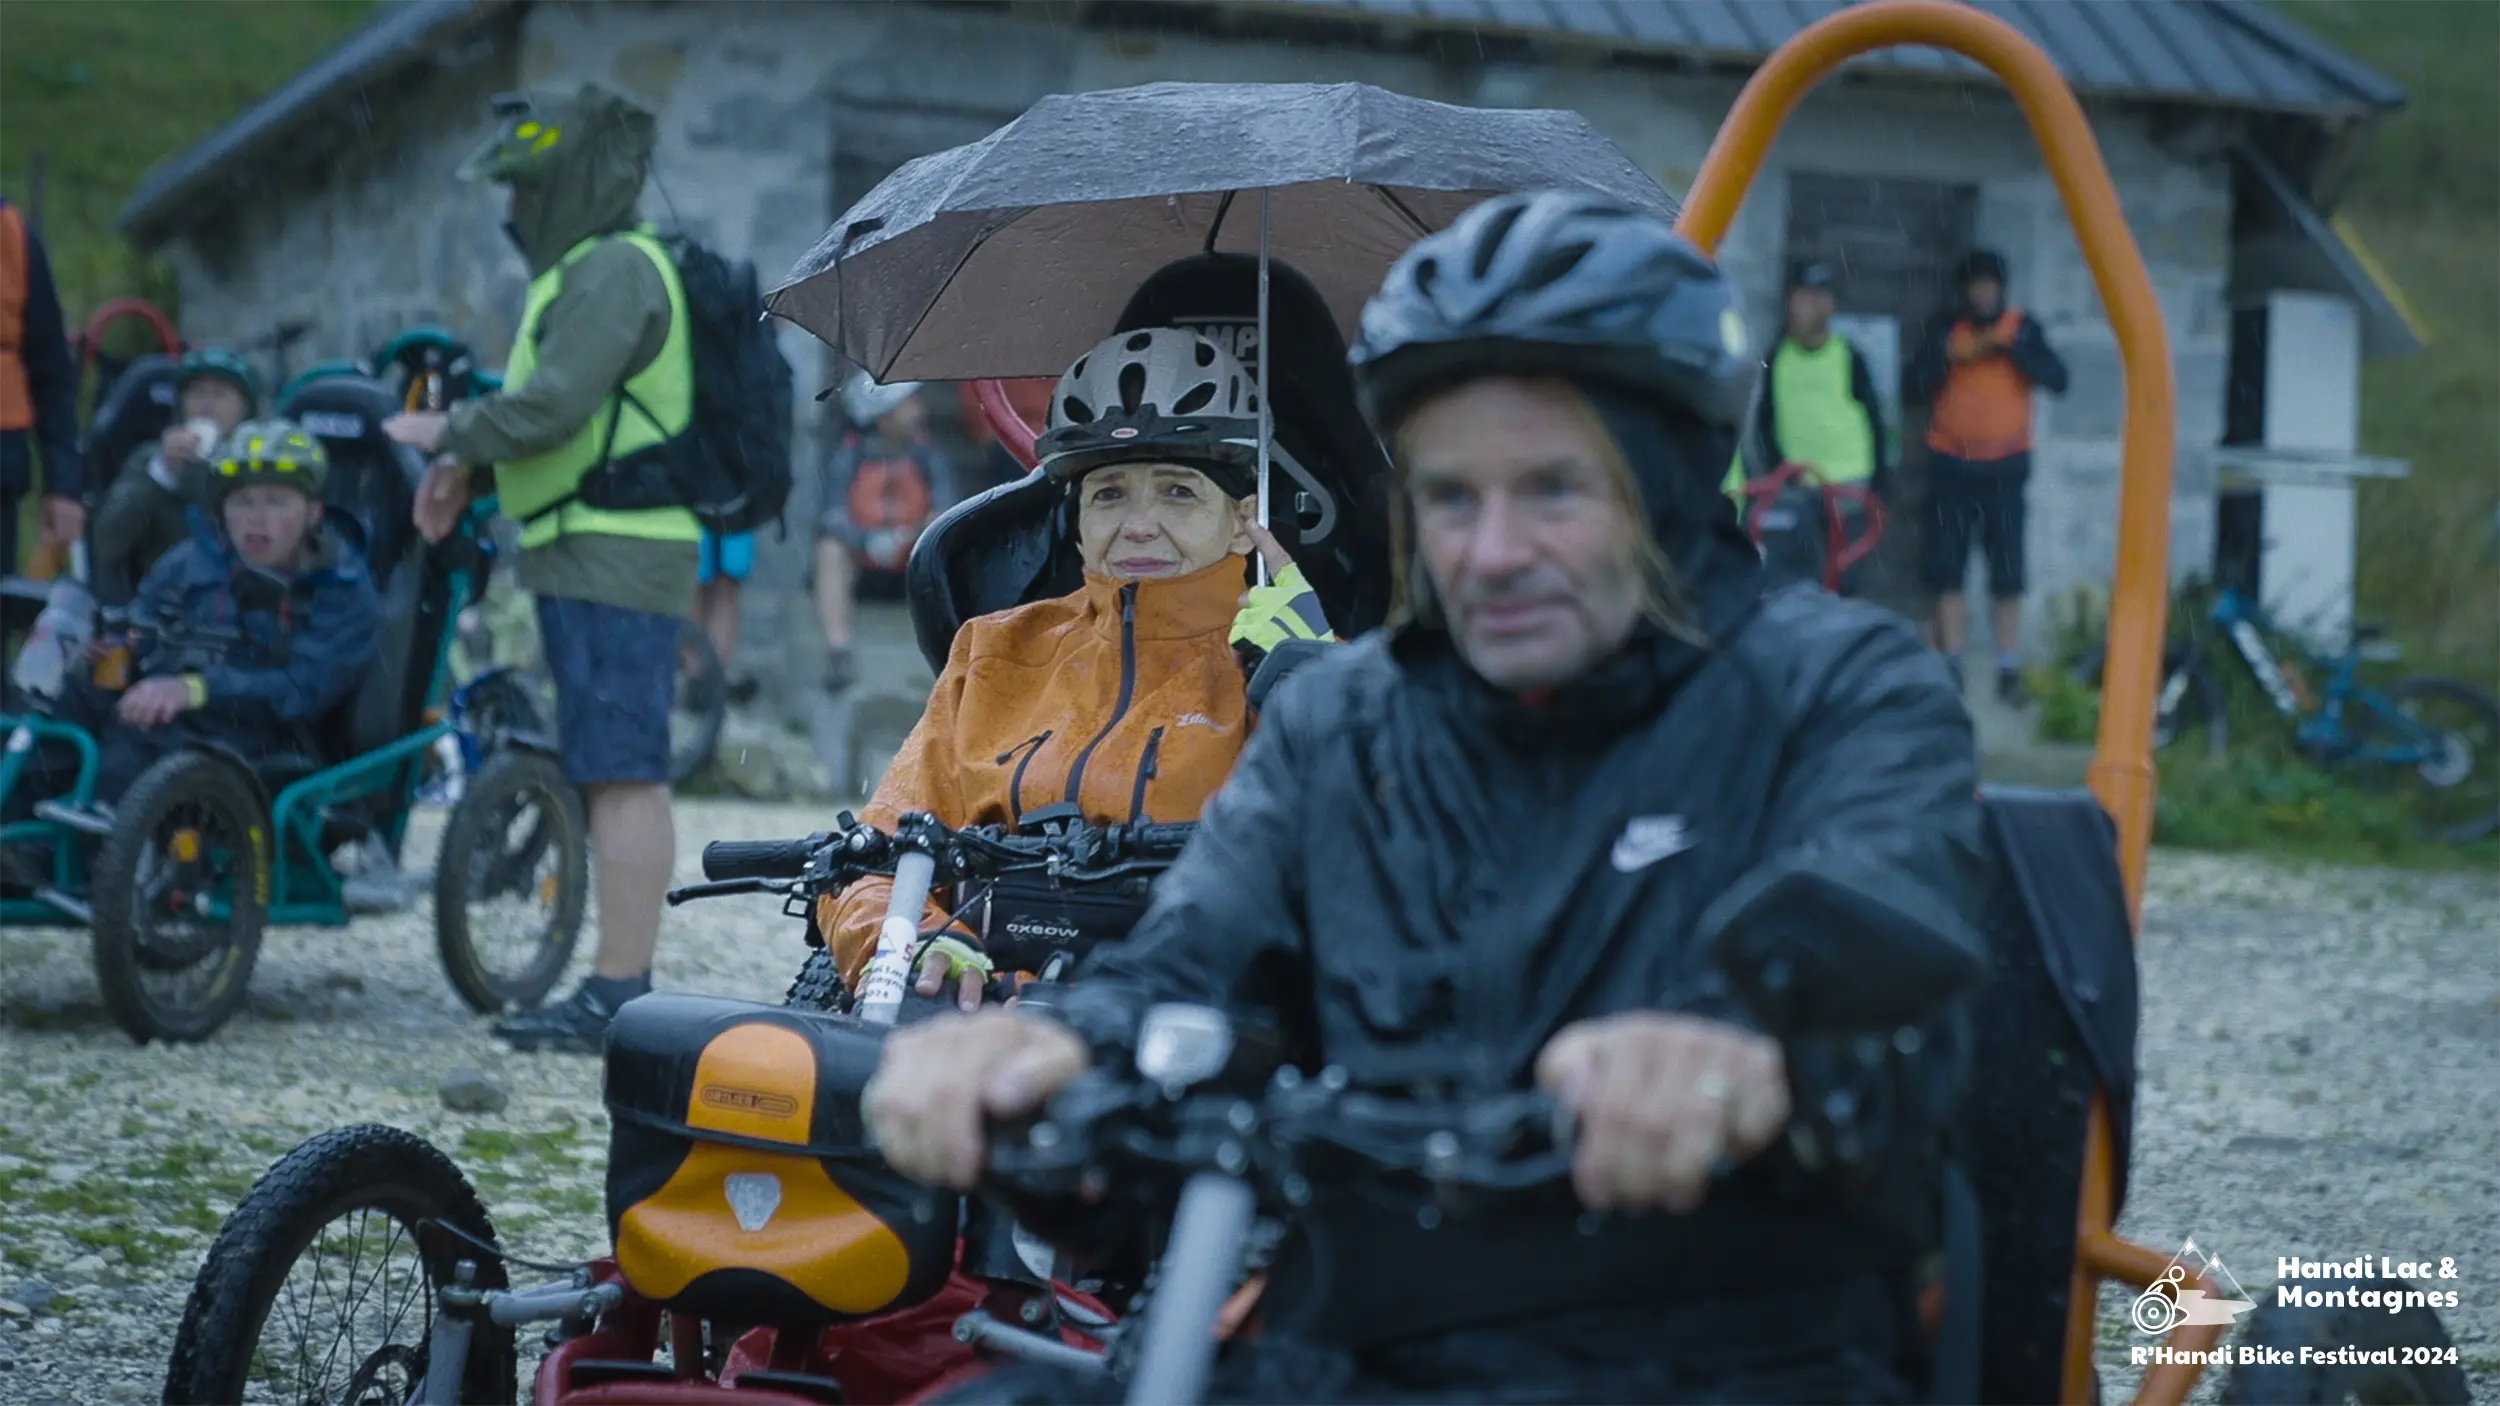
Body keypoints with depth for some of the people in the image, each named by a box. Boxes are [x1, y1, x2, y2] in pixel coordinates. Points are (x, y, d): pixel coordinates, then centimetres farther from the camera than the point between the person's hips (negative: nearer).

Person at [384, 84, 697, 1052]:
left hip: (615, 561, -11)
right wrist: (470, 465, 13)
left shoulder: (616, 269, -12)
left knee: (623, 778, -12)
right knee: (616, 778, 11)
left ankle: (619, 996, -14)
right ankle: (620, 989, 15)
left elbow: (554, 406, -21)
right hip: (597, 558, 11)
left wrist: (450, 434, -6)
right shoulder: (587, 268, 22)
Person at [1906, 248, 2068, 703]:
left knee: (2007, 572, -4)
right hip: (1951, 464, 1)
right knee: (1946, 568, 0)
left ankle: (2009, 670, 0)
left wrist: (2012, 347, -22)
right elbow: (1916, 385, -3)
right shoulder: (1946, 328, 3)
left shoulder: (2022, 327, 0)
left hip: (2006, 465, -1)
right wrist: (1951, 355, -18)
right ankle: (1951, 666, 6)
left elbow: (2056, 380, -12)